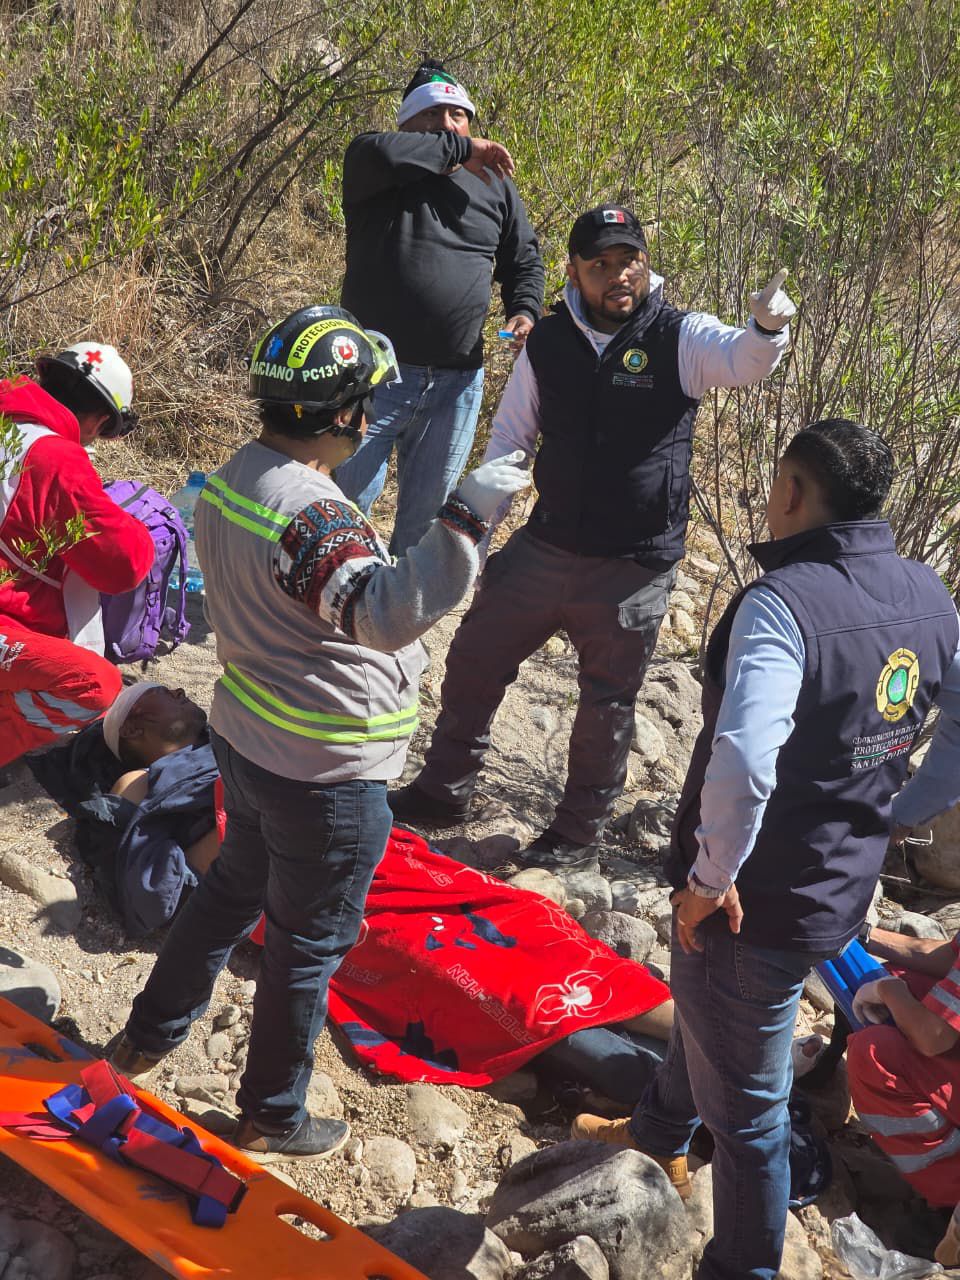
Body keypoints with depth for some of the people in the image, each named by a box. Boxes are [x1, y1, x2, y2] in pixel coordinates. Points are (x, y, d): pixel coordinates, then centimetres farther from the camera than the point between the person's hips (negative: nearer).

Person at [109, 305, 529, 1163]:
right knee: (308, 944, 11)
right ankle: (273, 1119, 29)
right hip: (326, 775, -9)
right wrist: (466, 517, -44)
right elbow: (386, 612, -43)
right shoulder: (312, 517, -30)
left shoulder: (229, 483, 1)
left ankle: (150, 1037, 46)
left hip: (244, 739, 9)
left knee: (234, 887, 30)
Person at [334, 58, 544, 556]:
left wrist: (524, 311, -1)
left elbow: (524, 260, 20)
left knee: (426, 513, 13)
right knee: (345, 501, 1)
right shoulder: (383, 176, -1)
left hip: (456, 384, 4)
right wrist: (460, 151, -16)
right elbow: (373, 152, -25)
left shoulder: (493, 185, 11)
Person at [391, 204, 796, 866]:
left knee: (609, 703, 9)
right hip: (546, 547, 4)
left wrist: (767, 328, -54)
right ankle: (444, 792, 34)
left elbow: (742, 360, -31)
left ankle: (579, 831, 30)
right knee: (472, 662, 13)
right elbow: (509, 437, 9)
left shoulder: (680, 338, -11)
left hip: (635, 568, -3)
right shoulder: (547, 343, -1)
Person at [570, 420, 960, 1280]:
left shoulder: (783, 601, -27)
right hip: (845, 883, 9)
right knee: (700, 1001, 34)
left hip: (761, 901, -9)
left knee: (747, 1102, 12)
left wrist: (712, 877, -25)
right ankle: (661, 1133, 60)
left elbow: (743, 762, -40)